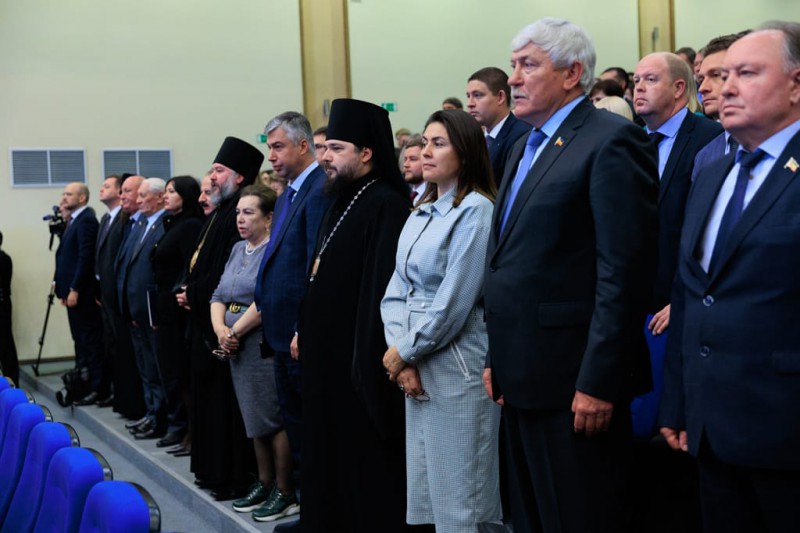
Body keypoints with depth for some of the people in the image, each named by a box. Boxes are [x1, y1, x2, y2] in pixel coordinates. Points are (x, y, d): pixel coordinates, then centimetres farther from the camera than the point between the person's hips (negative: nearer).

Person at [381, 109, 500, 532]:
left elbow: (453, 303, -17)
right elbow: (396, 292, 9)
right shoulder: (420, 214, 13)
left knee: (458, 497, 1)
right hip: (416, 366, 8)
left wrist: (404, 352, -9)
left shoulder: (475, 210, -12)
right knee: (424, 488, 14)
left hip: (456, 366, -8)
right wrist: (401, 357, -5)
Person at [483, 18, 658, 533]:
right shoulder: (527, 147, 17)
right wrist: (497, 361, 15)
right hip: (523, 377, 9)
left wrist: (597, 383, -20)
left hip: (575, 380, -9)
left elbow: (625, 273, -18)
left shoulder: (612, 141, -12)